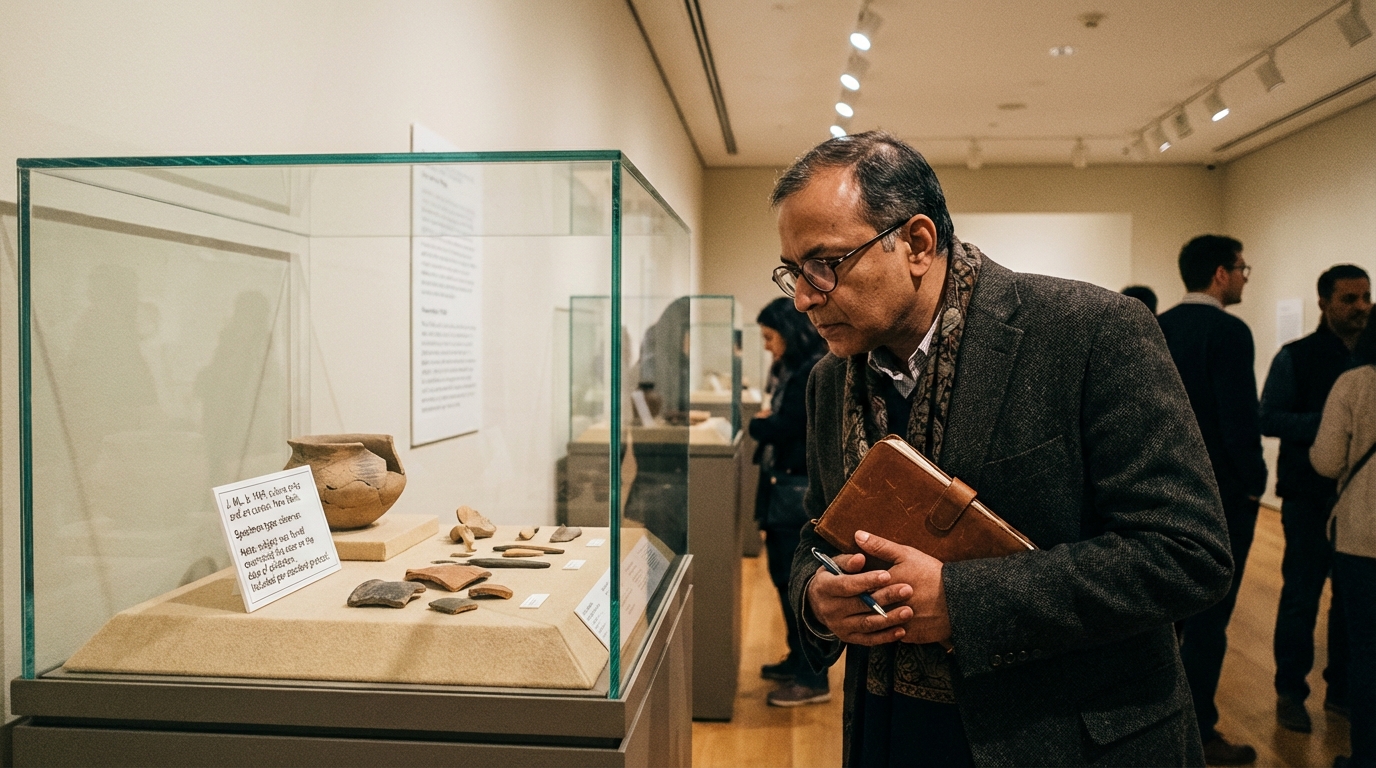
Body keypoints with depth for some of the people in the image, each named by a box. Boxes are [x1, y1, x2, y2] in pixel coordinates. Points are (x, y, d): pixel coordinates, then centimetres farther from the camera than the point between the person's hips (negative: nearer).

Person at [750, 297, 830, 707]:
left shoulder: (816, 374, -15)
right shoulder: (792, 370, 15)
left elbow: (784, 427, -19)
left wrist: (755, 424, -1)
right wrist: (765, 421, -3)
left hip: (801, 488, -10)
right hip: (783, 485, 10)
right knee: (784, 576, 17)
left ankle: (813, 680, 3)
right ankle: (798, 660, 30)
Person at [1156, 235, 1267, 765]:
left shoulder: (1157, 328, 6)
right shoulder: (1228, 332, -17)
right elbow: (1241, 418, -20)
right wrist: (1254, 483, -8)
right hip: (1219, 496, -8)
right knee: (1209, 615, 1)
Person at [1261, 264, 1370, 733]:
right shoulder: (1297, 357, -4)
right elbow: (1268, 418, -9)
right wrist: (1327, 422, -21)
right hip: (1310, 497, -4)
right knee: (1301, 597, 2)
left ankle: (1342, 689, 25)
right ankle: (1290, 692, 14)